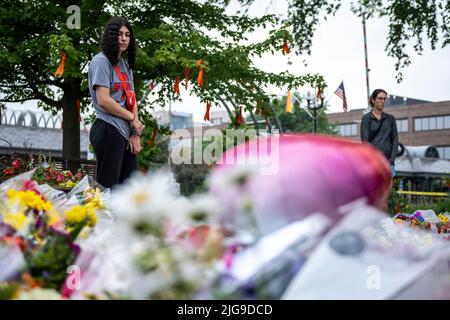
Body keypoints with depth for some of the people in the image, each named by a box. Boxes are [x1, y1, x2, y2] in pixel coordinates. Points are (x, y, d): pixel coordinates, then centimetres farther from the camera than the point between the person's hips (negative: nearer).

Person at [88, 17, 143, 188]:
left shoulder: (126, 65, 20)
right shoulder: (101, 61, -4)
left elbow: (131, 100, 14)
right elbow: (103, 100, -14)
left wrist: (135, 134, 3)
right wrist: (133, 118, -5)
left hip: (126, 133, 8)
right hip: (109, 131, -8)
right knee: (108, 186, -6)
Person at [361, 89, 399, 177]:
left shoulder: (390, 118, 13)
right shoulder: (366, 118, 2)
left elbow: (395, 140, 8)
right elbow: (365, 141, -6)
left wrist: (391, 159, -5)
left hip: (388, 161, 3)